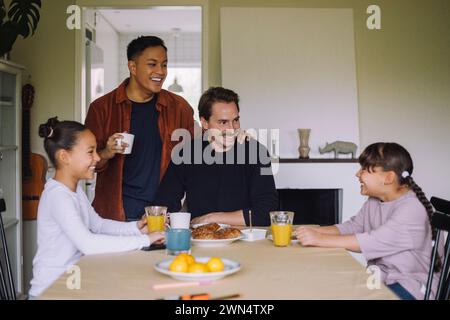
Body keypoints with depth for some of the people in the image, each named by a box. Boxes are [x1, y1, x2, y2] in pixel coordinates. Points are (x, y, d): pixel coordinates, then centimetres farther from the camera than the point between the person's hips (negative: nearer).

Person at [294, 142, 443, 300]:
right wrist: (314, 231, -12)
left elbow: (373, 242, -30)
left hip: (409, 286, -7)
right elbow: (350, 227, 5)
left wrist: (319, 239, -32)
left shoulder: (411, 209, -21)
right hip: (379, 277, 7)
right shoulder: (374, 202, 6)